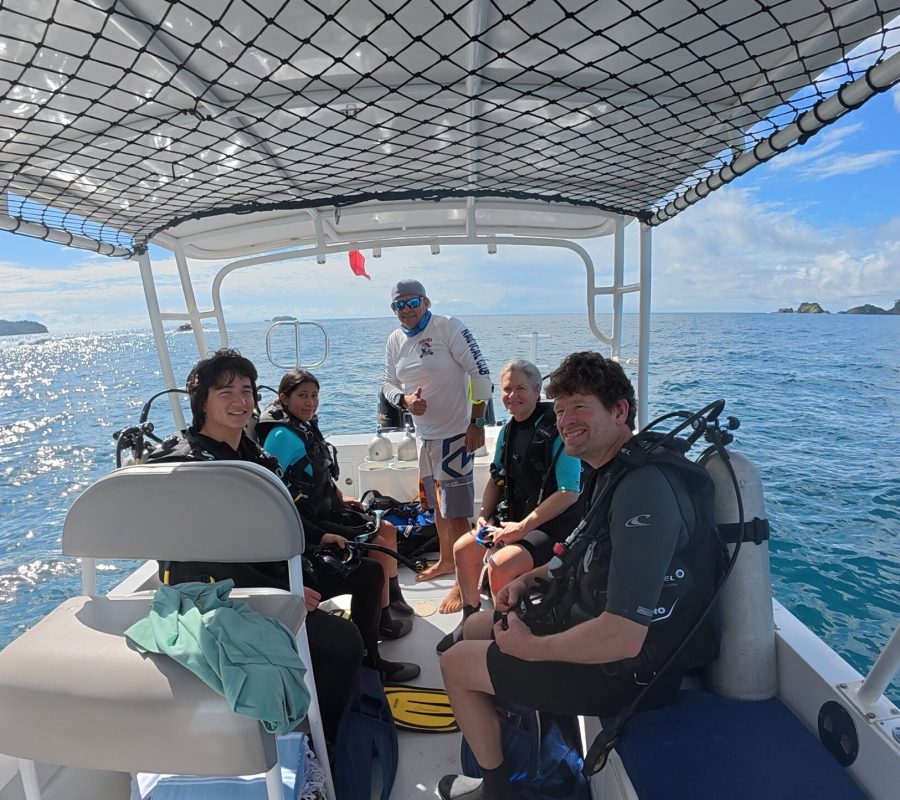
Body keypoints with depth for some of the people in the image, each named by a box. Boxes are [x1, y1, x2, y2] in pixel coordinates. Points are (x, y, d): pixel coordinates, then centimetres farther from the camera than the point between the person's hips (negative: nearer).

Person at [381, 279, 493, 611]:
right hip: (423, 433, 8)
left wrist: (477, 422, -16)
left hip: (455, 433, -8)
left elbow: (480, 373, -15)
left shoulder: (449, 327, -12)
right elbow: (388, 383, 11)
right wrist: (405, 400, -12)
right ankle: (446, 560, 42)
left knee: (455, 511, -7)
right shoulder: (395, 340, 8)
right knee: (437, 503, 22)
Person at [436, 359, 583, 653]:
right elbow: (496, 479, 16)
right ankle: (471, 621, 28)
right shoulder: (508, 431, 5)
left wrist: (523, 527, -23)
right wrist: (484, 516, 0)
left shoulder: (557, 430, -20)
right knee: (463, 548, 7)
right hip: (514, 518, 9)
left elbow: (569, 492, -25)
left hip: (554, 525, -8)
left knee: (499, 564, -26)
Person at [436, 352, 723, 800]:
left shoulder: (644, 488, -31)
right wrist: (528, 581, 3)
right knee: (475, 627, 19)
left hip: (627, 668, -9)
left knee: (455, 664, 0)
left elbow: (621, 638, -34)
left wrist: (531, 647, -19)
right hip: (591, 623, 9)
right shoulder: (614, 472, 3)